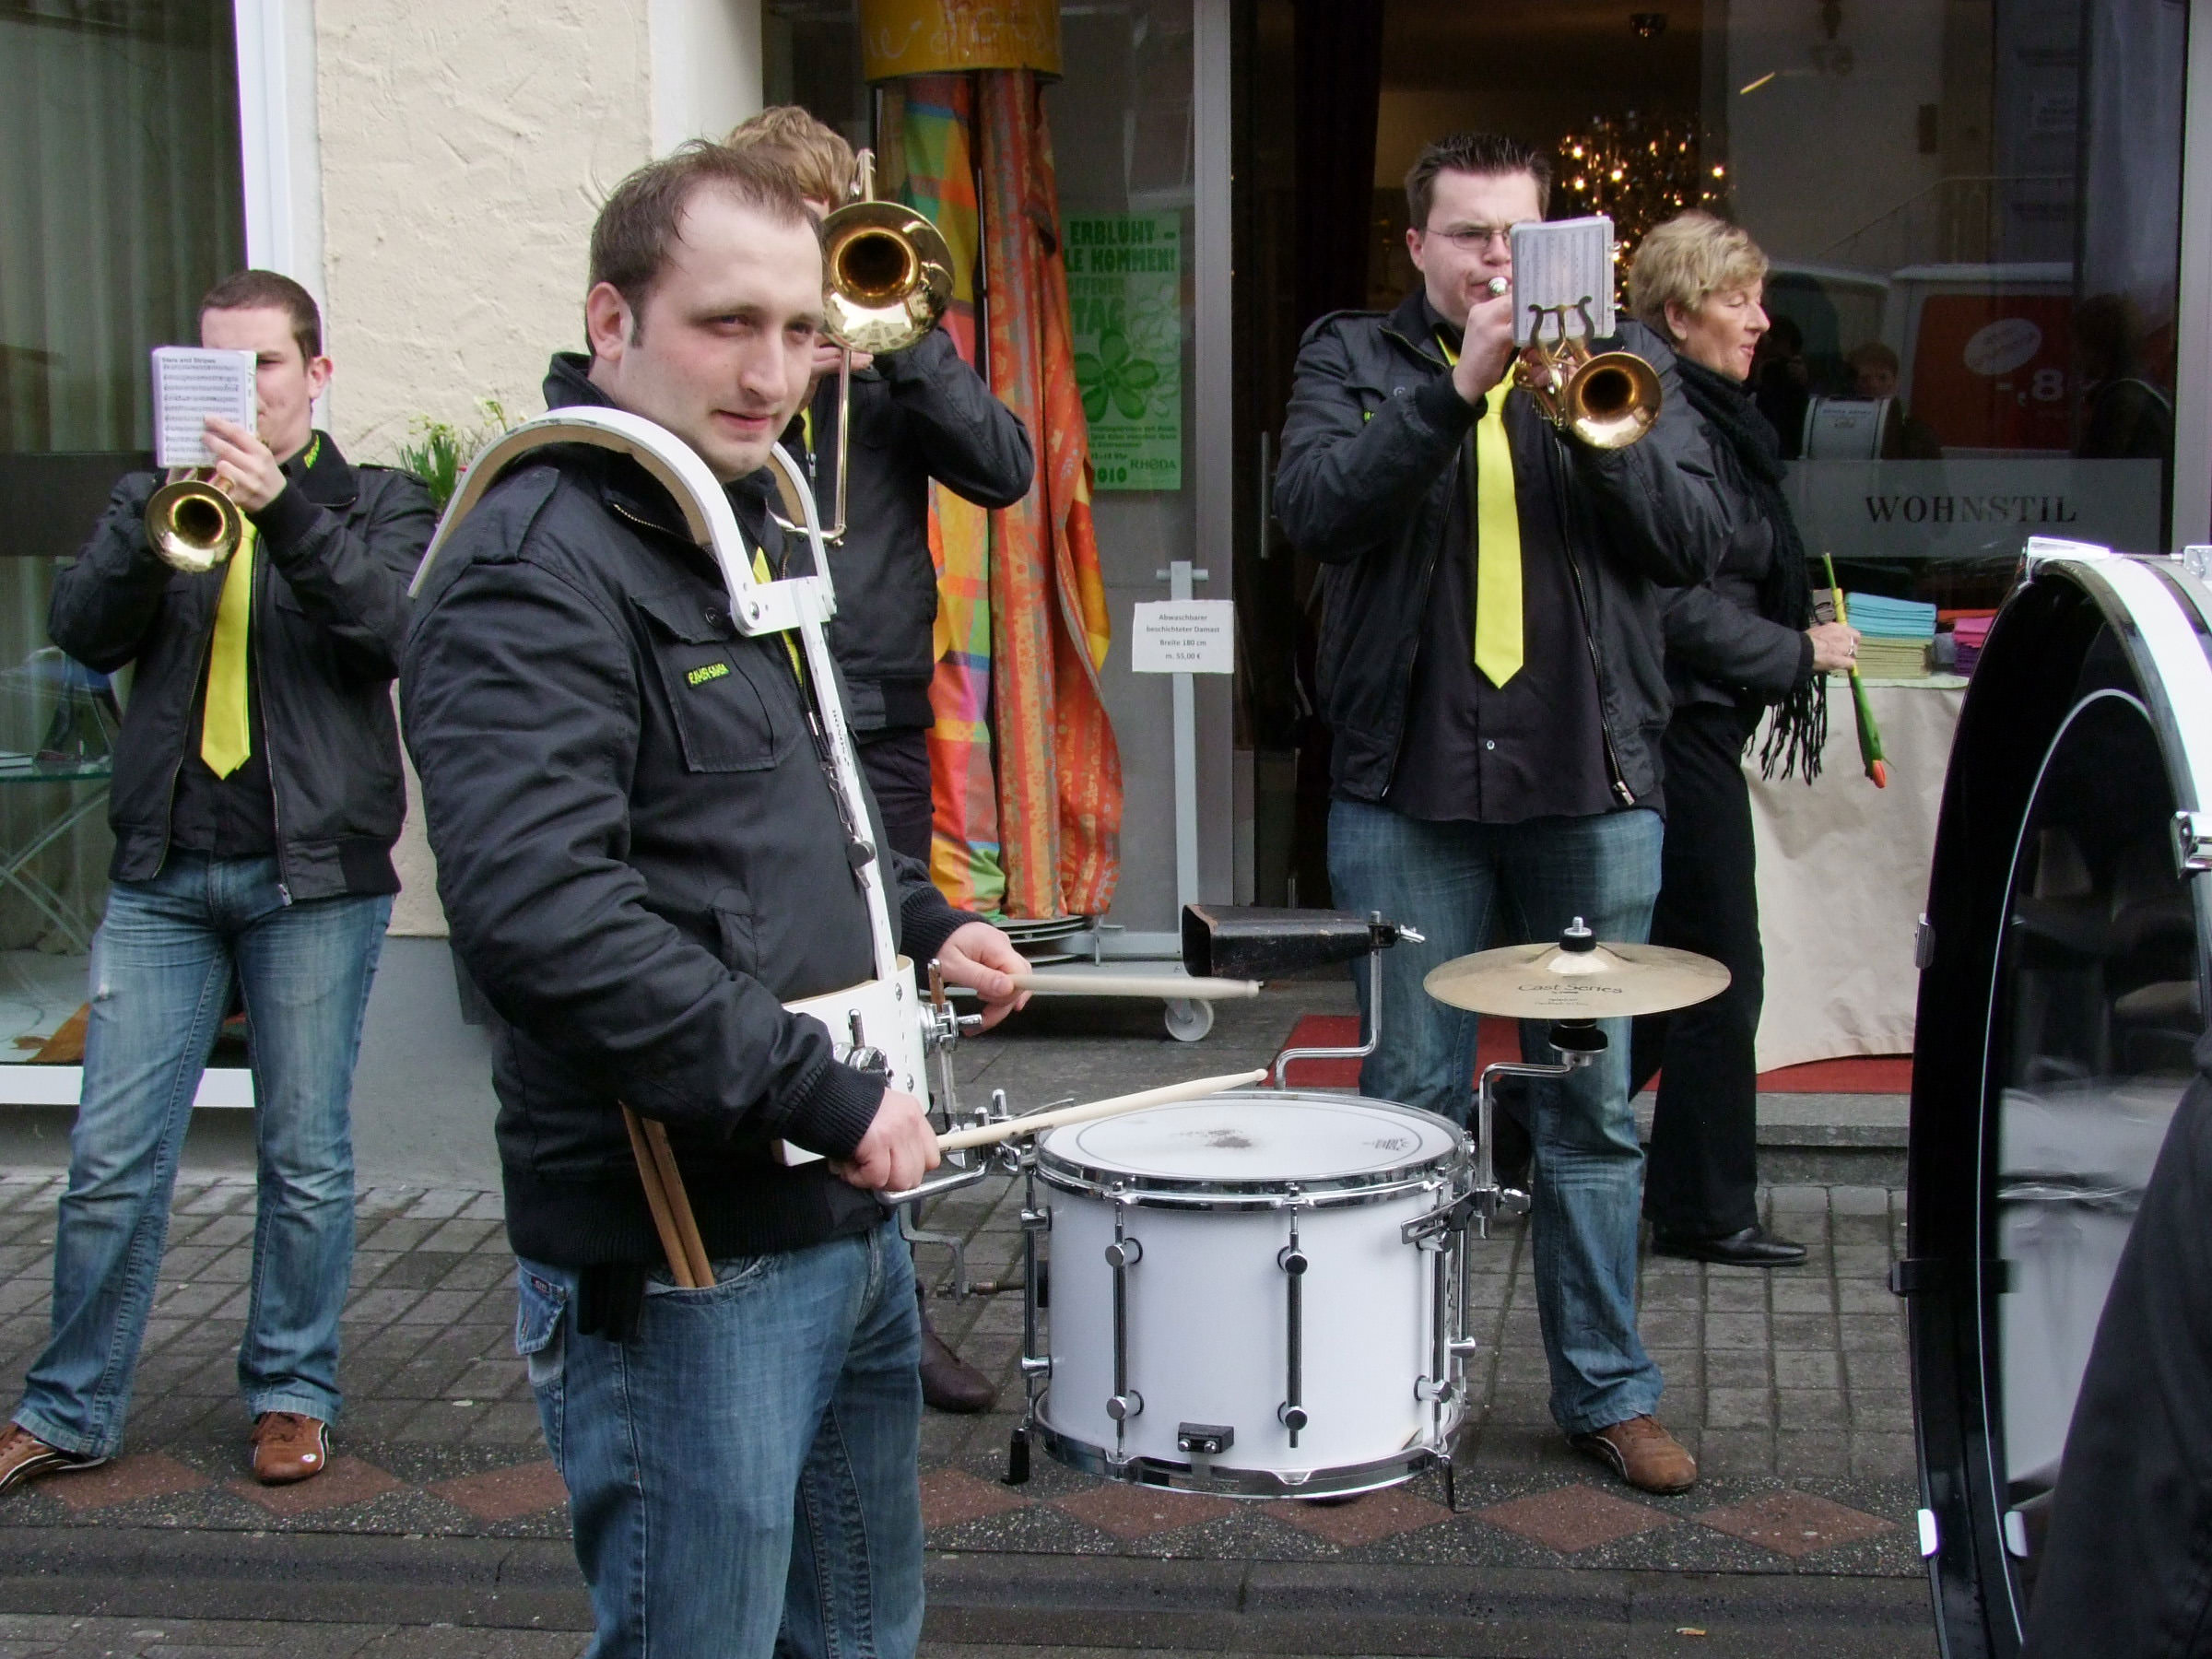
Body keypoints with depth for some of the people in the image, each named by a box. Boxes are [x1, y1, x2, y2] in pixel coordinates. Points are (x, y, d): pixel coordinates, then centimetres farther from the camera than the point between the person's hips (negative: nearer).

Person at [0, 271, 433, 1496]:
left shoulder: (374, 504, 7)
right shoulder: (160, 496, 13)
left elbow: (394, 626, -13)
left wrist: (282, 513, -24)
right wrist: (162, 521, -18)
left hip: (314, 872, -2)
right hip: (163, 874, 2)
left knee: (307, 1157, 6)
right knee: (111, 1159, 3)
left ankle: (293, 1393, 20)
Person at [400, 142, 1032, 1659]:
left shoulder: (746, 535, 15)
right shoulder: (537, 574, -18)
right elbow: (540, 910, -32)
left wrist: (923, 924, 14)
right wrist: (822, 1094, -27)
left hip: (846, 1220, 10)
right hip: (682, 1266, -10)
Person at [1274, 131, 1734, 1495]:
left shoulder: (1625, 359, 10)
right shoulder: (1354, 358, 7)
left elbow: (1698, 539, -2)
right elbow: (1314, 509, -11)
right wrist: (1457, 384, -19)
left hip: (1592, 784, 1)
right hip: (1408, 788, -1)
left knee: (1596, 1109, 7)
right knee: (1412, 1099, 7)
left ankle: (1610, 1390, 20)